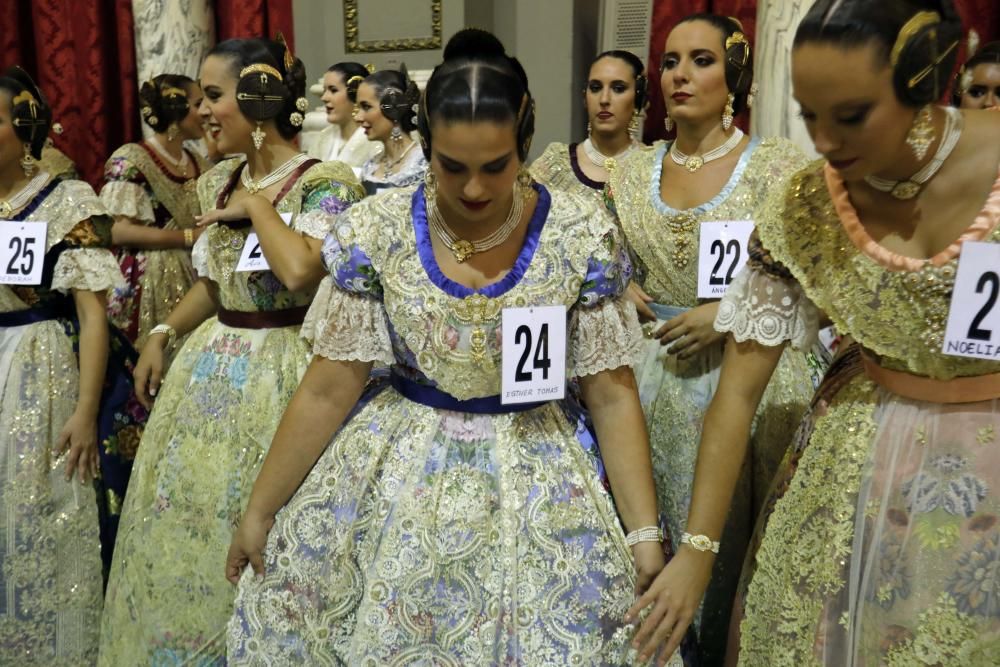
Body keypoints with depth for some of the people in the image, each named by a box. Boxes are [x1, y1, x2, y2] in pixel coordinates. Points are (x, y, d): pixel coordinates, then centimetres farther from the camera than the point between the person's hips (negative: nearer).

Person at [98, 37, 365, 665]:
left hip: (277, 375, -7)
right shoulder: (219, 181, 8)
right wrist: (162, 335, 9)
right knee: (183, 524, 16)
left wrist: (257, 204, -17)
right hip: (208, 369, 8)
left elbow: (300, 272, -31)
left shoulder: (323, 183, -14)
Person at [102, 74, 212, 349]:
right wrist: (191, 237, -17)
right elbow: (118, 231, -16)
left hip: (193, 280, 6)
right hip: (149, 285, -6)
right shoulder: (131, 160, -9)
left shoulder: (199, 163, 11)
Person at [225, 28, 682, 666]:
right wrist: (259, 510, -2)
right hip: (392, 471, 1)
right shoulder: (376, 230, -11)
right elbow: (329, 389, -5)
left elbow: (612, 394, -7)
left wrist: (646, 531, -9)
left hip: (536, 477, 0)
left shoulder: (583, 236, -12)